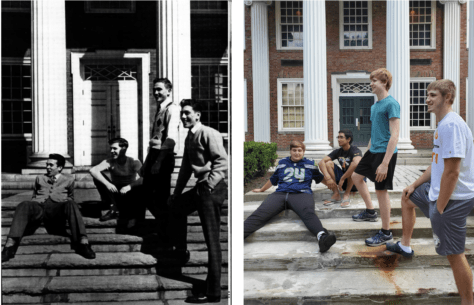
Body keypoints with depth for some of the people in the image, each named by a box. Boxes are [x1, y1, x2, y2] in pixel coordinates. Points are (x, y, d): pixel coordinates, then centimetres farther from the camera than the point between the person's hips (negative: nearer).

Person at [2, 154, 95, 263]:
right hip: (38, 207, 1)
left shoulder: (68, 179, 26)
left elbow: (70, 198, 29)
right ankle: (10, 244, -50)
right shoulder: (40, 178, 31)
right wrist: (33, 206, 9)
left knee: (71, 204, -37)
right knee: (24, 205, -35)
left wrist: (61, 200, 8)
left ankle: (83, 242, -53)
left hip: (57, 209, -1)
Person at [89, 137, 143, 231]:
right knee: (98, 176, -16)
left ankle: (130, 213, -6)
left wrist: (129, 187, -39)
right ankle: (114, 209, -12)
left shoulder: (134, 163, -10)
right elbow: (93, 170, -24)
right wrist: (107, 184, -37)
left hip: (131, 195, -2)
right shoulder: (110, 162, -6)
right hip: (115, 194, 3)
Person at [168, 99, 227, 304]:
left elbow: (222, 162, -18)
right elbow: (186, 169, 24)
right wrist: (176, 193, 24)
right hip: (200, 188, 9)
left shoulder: (209, 134, -10)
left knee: (212, 240, -7)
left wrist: (209, 185, -22)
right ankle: (180, 251, 35)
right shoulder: (189, 138, 18)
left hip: (212, 189, -9)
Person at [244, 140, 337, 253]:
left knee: (308, 213, -39)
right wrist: (261, 190, 51)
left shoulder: (310, 164, 23)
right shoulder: (282, 163, 29)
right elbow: (273, 179, 41)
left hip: (301, 194, -1)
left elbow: (320, 178, 35)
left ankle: (322, 236, -71)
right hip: (280, 193, 2)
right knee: (260, 214, -28)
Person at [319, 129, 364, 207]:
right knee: (328, 163, -14)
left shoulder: (355, 150, -17)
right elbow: (321, 162, -10)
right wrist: (328, 178, -27)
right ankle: (336, 194, -16)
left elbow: (356, 163, -40)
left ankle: (347, 194, -22)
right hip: (344, 179, 6)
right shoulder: (338, 152, 0)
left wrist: (342, 179, -35)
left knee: (354, 166, -35)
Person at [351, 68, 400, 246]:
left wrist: (385, 163, -25)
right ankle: (370, 211, 35)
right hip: (373, 151, 9)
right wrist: (369, 150, 21)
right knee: (356, 176, 20)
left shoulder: (391, 104, -17)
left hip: (385, 153, -9)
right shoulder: (374, 106, 11)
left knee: (381, 190, -4)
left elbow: (395, 135, -21)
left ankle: (386, 233, 7)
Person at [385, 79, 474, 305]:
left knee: (454, 254, -6)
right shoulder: (443, 124, 11)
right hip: (437, 190, 11)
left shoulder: (451, 124, -24)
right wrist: (415, 185, 23)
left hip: (452, 198, -11)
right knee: (407, 197, 34)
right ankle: (405, 246, 50)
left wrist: (440, 208, -22)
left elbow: (452, 171, -27)